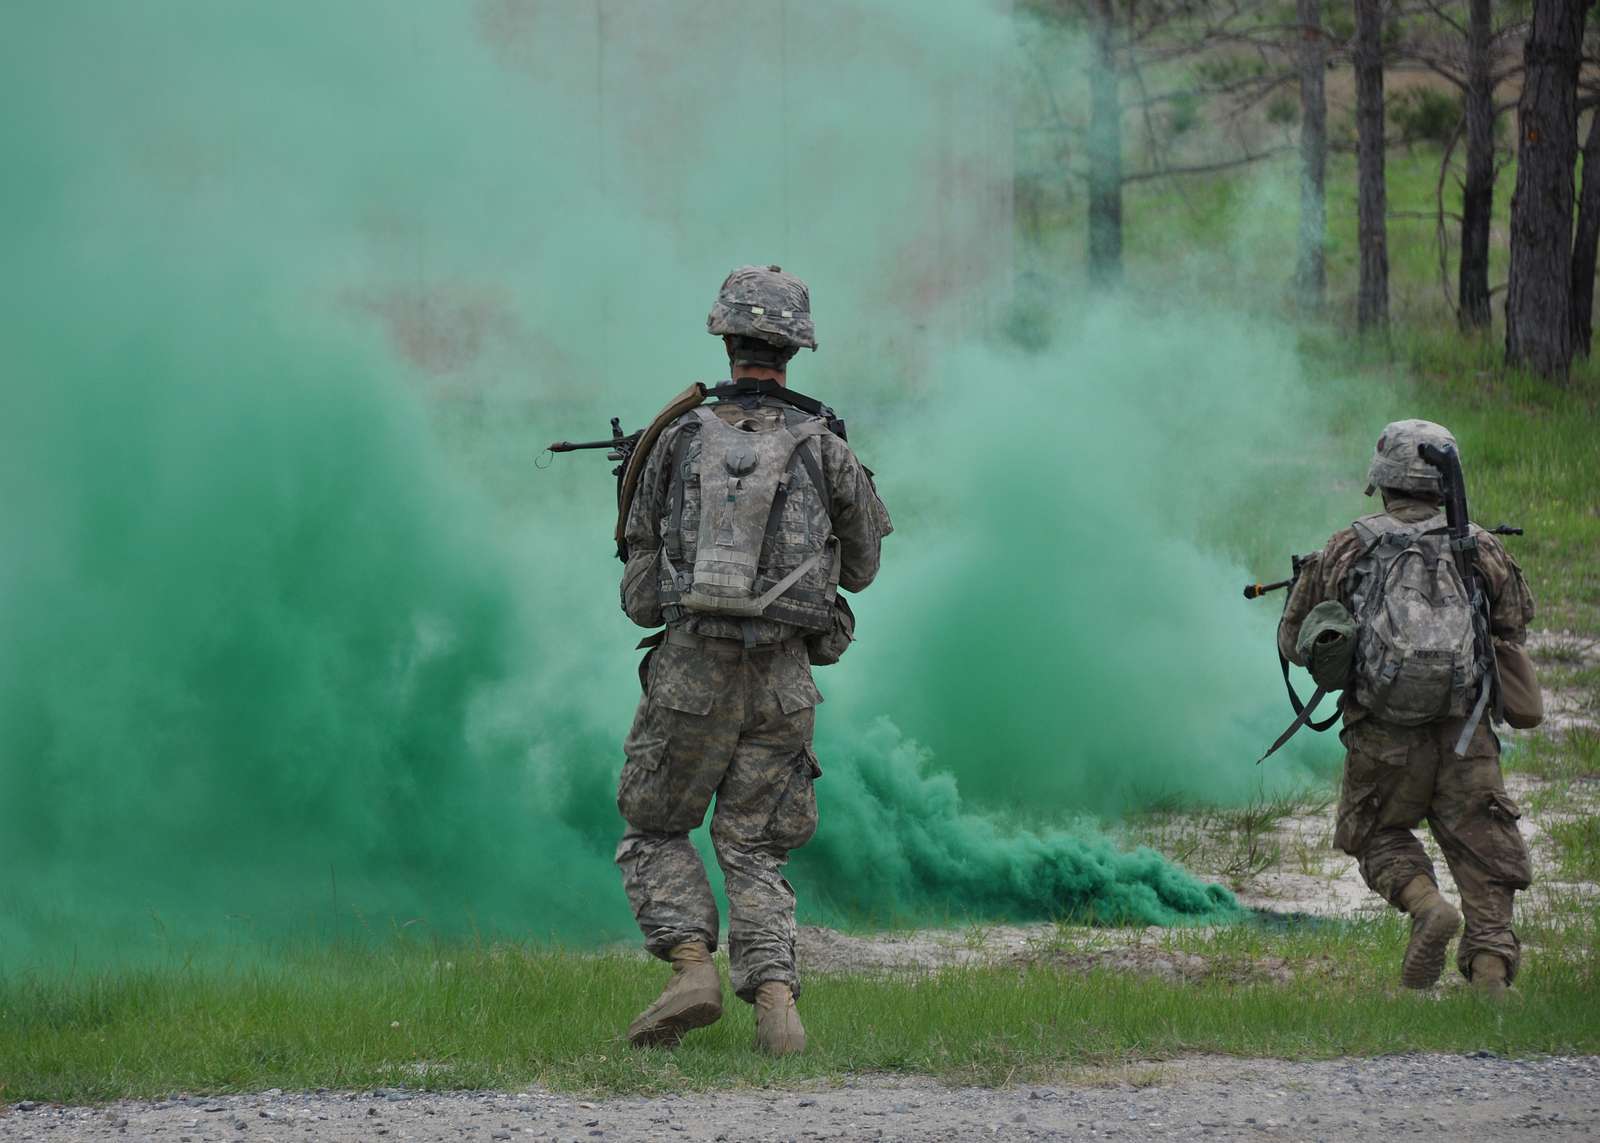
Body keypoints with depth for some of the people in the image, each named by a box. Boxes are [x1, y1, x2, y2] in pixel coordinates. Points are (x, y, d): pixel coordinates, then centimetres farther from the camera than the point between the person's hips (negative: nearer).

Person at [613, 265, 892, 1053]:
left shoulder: (679, 443, 2)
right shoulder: (824, 449, 1)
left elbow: (641, 596, 6)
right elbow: (859, 570, 16)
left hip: (690, 670, -1)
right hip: (782, 679, 1)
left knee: (655, 833, 16)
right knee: (753, 851, 11)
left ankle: (691, 968, -5)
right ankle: (775, 1002, -7)